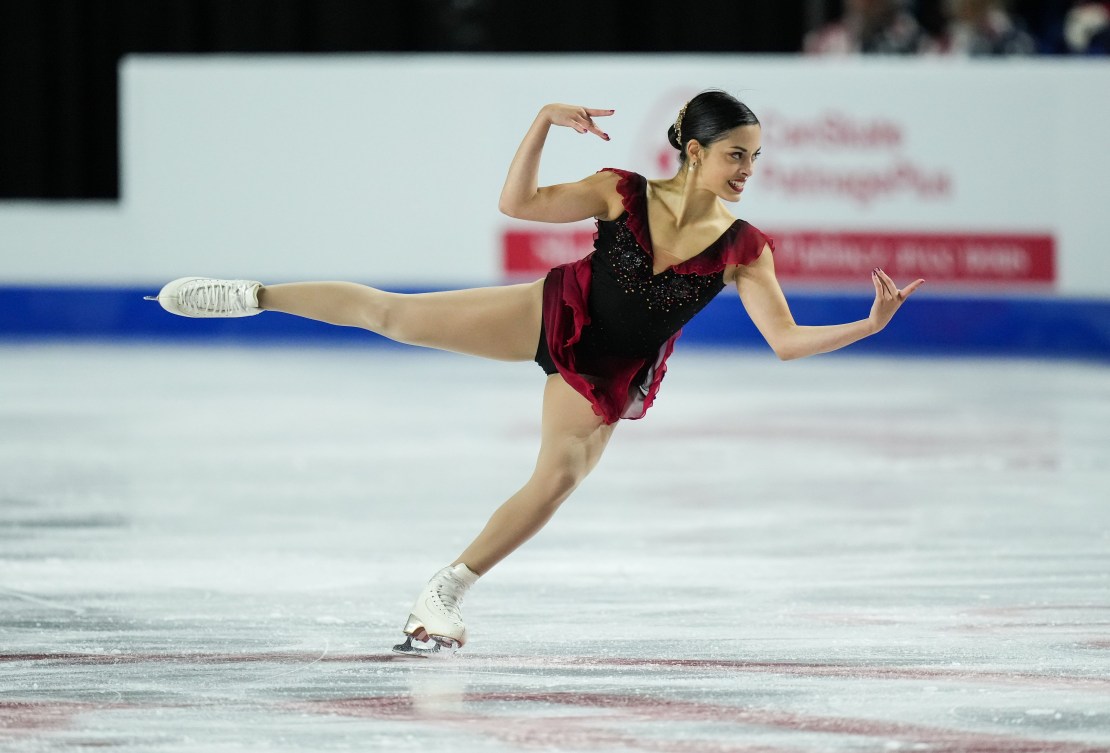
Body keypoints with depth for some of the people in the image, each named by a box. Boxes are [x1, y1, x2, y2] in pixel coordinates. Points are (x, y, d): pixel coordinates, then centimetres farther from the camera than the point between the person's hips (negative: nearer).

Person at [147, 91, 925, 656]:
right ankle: (252, 296, 15)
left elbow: (787, 340, -19)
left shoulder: (744, 249, -17)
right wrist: (545, 122, -27)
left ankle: (447, 592, 16)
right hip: (556, 316, -1)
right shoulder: (624, 194, -18)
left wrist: (869, 324, -32)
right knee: (394, 314, -2)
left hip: (611, 375, 1)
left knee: (556, 482, -5)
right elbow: (517, 204, -16)